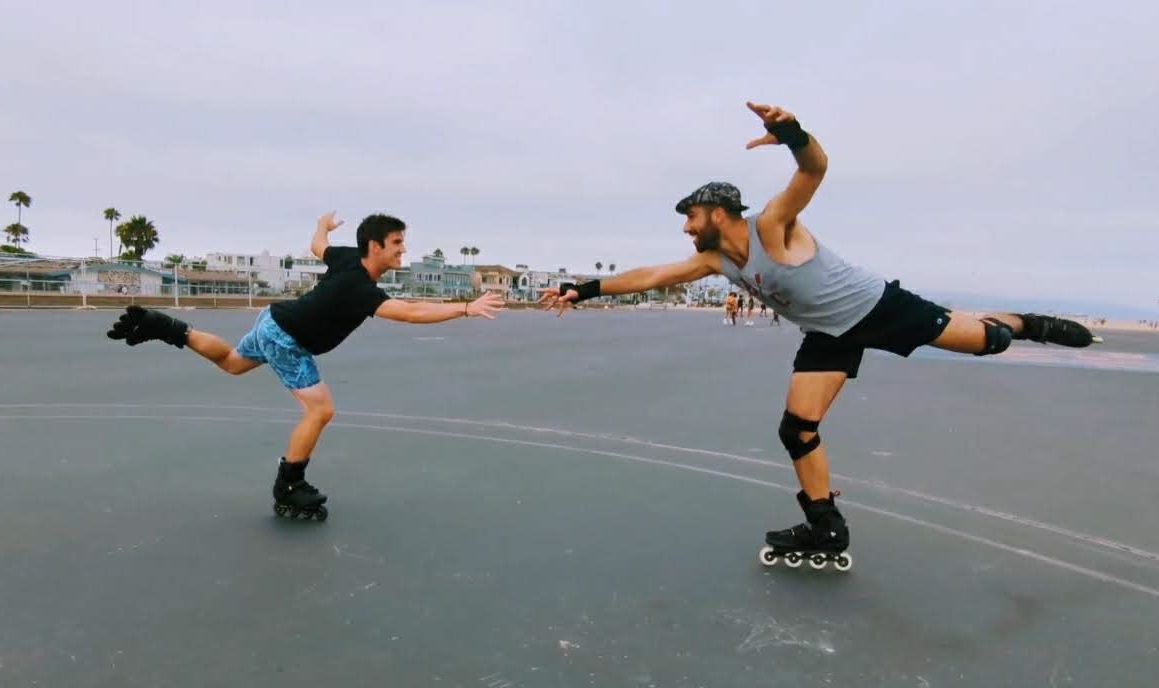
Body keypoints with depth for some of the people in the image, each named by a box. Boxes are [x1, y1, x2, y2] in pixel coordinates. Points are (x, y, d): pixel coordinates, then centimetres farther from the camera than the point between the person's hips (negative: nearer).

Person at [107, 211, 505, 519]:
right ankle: (287, 492, 1)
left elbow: (317, 246, 15)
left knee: (232, 363, 34)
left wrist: (324, 224, 37)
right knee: (320, 410, -10)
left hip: (273, 320, 9)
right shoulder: (359, 289, -34)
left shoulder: (347, 258, -8)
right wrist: (468, 309, -48)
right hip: (285, 339, -9)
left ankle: (166, 329, 31)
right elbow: (413, 313, -47)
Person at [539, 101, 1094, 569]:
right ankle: (827, 533, 9)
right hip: (830, 335, 6)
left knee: (983, 340, 1)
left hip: (878, 304, -6)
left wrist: (791, 132, -62)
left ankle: (1024, 324, 37)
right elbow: (651, 275, -4)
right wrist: (582, 290, -7)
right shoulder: (715, 261, -4)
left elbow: (815, 168, -40)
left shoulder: (772, 225, -24)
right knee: (796, 431, -3)